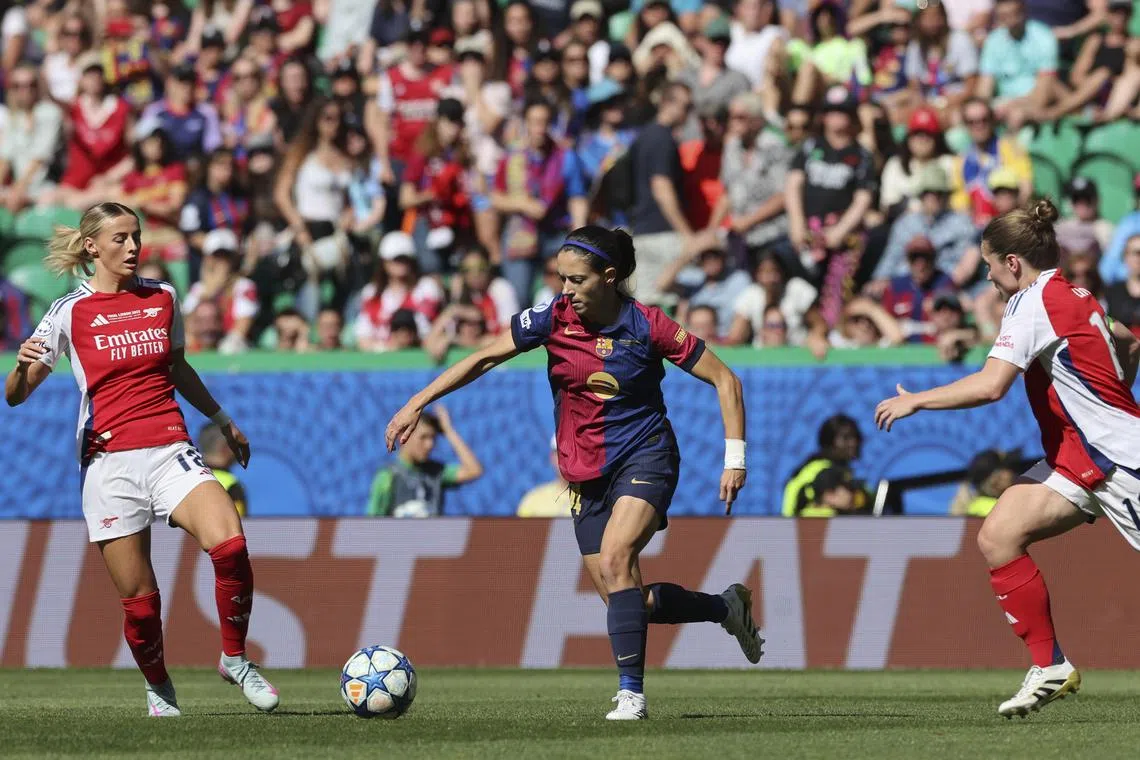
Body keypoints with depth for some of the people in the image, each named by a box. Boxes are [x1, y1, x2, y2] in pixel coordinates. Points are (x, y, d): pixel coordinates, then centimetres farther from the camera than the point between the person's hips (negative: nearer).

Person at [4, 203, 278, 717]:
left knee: (230, 545, -24)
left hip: (170, 452, 2)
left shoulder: (162, 297, 11)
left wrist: (221, 419, 35)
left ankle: (235, 659, -4)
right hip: (109, 461, -2)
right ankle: (158, 688, 25)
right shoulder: (70, 312, 1)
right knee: (138, 598, -3)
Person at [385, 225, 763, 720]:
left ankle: (631, 693, -25)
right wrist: (417, 404, -7)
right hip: (586, 472, 5)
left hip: (644, 457, -5)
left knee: (614, 558, -29)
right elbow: (484, 358, -1)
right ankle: (728, 608, 30)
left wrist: (735, 457, -12)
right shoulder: (553, 317, -7)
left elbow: (724, 380, -8)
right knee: (625, 599, 3)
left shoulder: (646, 326, -15)